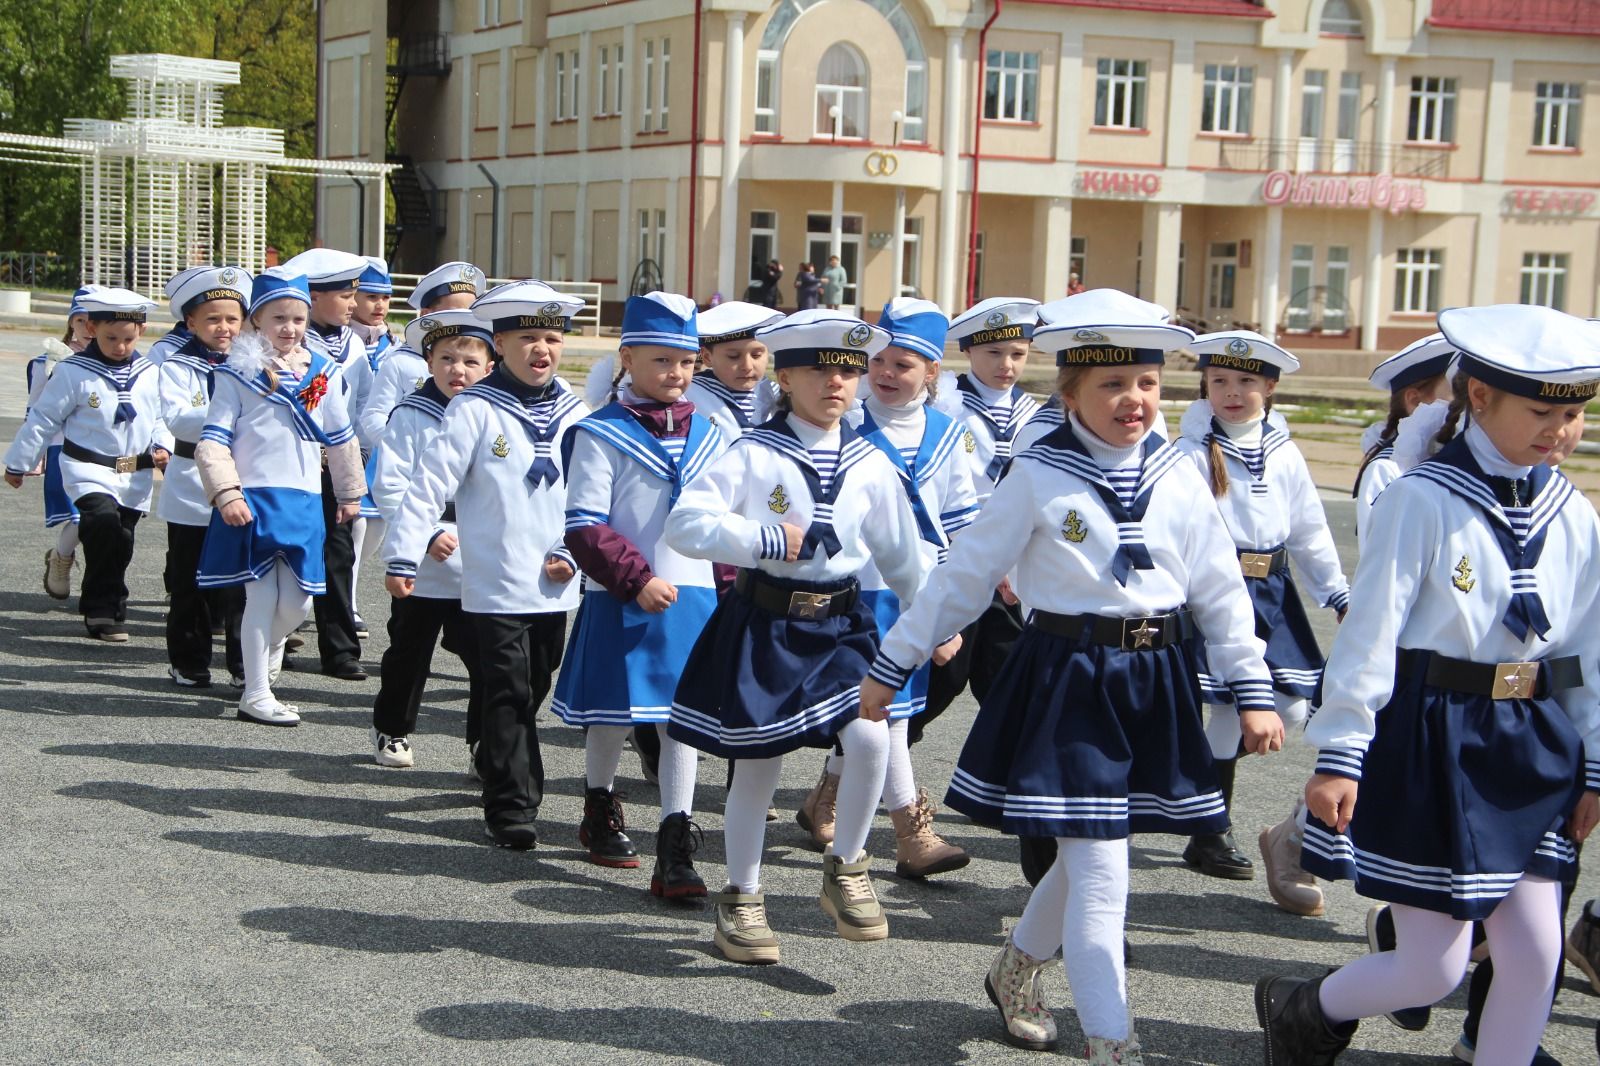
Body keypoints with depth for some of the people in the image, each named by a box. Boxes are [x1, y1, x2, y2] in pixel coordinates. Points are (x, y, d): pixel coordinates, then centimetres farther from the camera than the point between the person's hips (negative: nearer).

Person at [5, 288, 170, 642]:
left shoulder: (150, 374, 5)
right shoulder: (73, 372, -7)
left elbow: (159, 419, 16)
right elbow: (42, 420, 0)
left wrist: (162, 447, -4)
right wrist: (18, 463, 6)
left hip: (135, 476, 4)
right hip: (89, 470, -4)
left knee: (120, 544, 8)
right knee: (104, 521, -27)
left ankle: (109, 611, 25)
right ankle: (103, 609, -18)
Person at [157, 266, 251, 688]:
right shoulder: (177, 367, -1)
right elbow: (177, 417, -17)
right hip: (192, 490, -2)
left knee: (242, 581, 3)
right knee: (190, 582, 7)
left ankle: (245, 664, 11)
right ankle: (189, 664, 18)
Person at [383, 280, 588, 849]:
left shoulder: (575, 414, 7)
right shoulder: (475, 410, -8)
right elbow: (430, 483, -10)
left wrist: (571, 552, -3)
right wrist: (402, 555, -13)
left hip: (554, 585, 5)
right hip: (496, 583, -5)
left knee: (534, 689, 17)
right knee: (509, 694, -6)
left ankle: (493, 765, 40)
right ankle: (511, 807, 0)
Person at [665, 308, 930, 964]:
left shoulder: (871, 465, 5)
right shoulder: (754, 455, -7)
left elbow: (902, 552, 15)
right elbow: (685, 523, -17)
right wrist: (768, 541, -20)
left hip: (841, 624, 3)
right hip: (765, 625, -2)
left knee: (870, 738, -18)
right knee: (757, 765, 7)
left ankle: (846, 868, 7)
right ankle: (741, 899, 27)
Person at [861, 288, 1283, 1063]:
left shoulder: (1178, 480, 3)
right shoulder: (1038, 478, -9)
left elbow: (1220, 593, 9)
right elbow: (962, 578, -3)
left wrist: (1252, 689, 5)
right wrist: (892, 664, 0)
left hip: (1153, 683, 5)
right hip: (1066, 680, -5)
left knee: (1085, 857, 17)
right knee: (1100, 872, -6)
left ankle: (1015, 971, 43)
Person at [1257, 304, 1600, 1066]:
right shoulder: (1424, 501, -14)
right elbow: (1369, 633, -14)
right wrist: (1338, 753, -15)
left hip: (1532, 746, 6)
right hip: (1432, 743, -6)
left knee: (1536, 955, 4)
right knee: (1434, 970, 1)